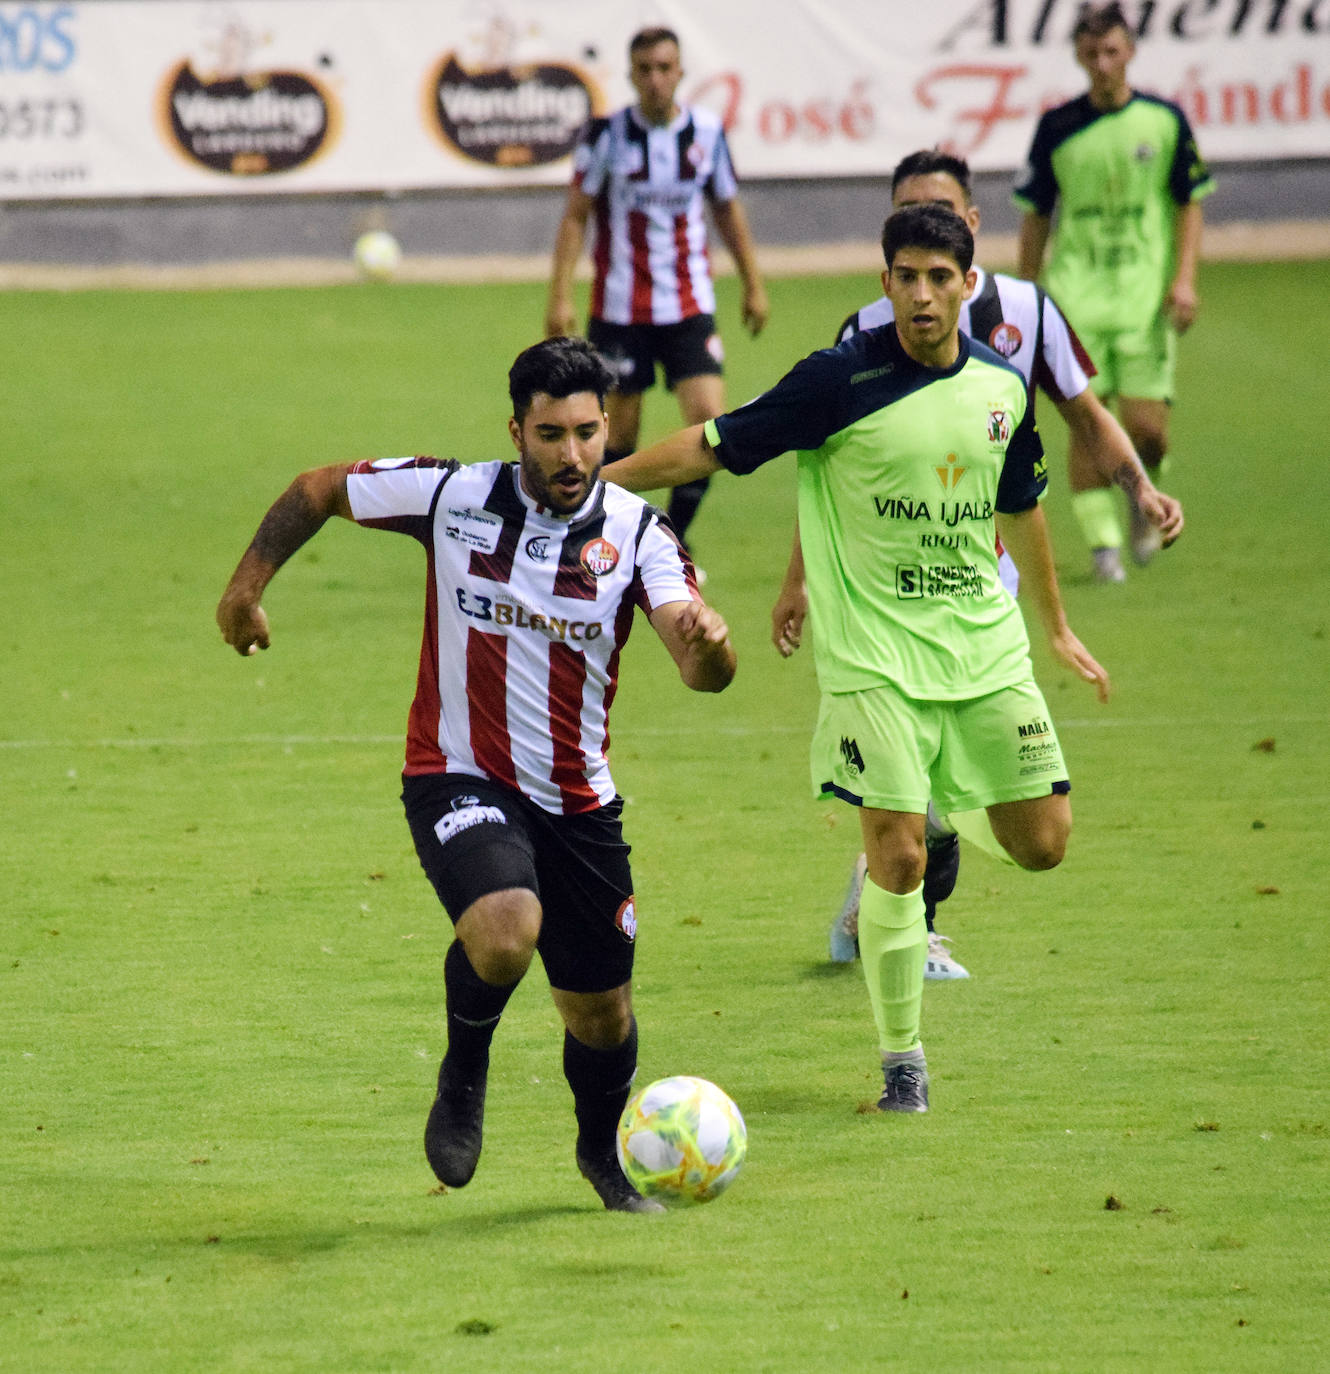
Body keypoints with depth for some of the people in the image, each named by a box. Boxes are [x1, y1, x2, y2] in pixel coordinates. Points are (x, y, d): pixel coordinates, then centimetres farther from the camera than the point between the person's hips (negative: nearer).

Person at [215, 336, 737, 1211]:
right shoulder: (449, 495, -10)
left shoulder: (636, 532, -9)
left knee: (601, 1014, 10)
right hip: (458, 777, -2)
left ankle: (604, 1149, 43)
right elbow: (317, 490, 7)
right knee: (504, 931, -32)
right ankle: (464, 1072, 0)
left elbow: (703, 675, -21)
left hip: (578, 801, 2)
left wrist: (709, 643, -44)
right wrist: (248, 586, 2)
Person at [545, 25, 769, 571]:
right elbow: (576, 214, -3)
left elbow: (728, 208, 14)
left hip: (689, 305, 2)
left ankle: (675, 540, 4)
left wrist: (753, 285, 17)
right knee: (620, 431, 4)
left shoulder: (706, 131, 1)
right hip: (619, 307, -2)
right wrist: (560, 296, -9)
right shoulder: (606, 135, -7)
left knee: (710, 417, -11)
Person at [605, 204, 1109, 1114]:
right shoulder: (842, 380, -10)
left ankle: (948, 805, 35)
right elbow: (715, 446, -6)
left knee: (1041, 843, 0)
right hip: (875, 658, -5)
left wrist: (1058, 628, 30)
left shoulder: (1001, 387, 5)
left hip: (987, 649, 5)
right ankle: (903, 1060, 4)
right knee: (897, 860, -13)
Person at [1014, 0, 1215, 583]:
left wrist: (1184, 278, -6)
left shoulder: (1164, 121, 3)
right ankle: (1102, 542, -1)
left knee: (1147, 430, -6)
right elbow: (1036, 216, 11)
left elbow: (1190, 203, 7)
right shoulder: (1057, 127, 4)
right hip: (1076, 293, 0)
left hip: (1146, 294, 0)